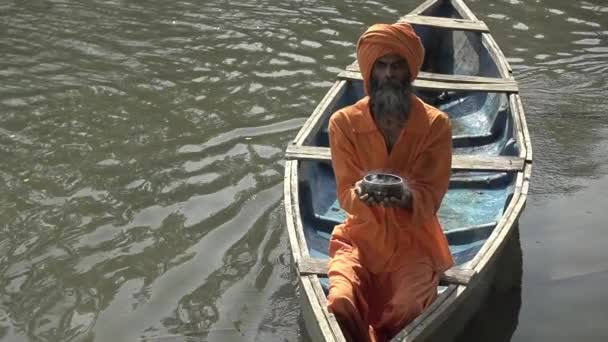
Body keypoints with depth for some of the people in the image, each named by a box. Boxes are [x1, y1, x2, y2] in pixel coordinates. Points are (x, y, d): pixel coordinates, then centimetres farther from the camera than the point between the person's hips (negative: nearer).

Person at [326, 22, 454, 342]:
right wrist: (360, 196, -31)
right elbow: (345, 193, -6)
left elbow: (431, 198, -9)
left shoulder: (436, 125, -8)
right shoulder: (344, 123, -6)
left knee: (406, 312, -28)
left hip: (414, 241, -1)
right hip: (361, 237, 1)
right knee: (340, 304, -27)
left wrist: (408, 198, -33)